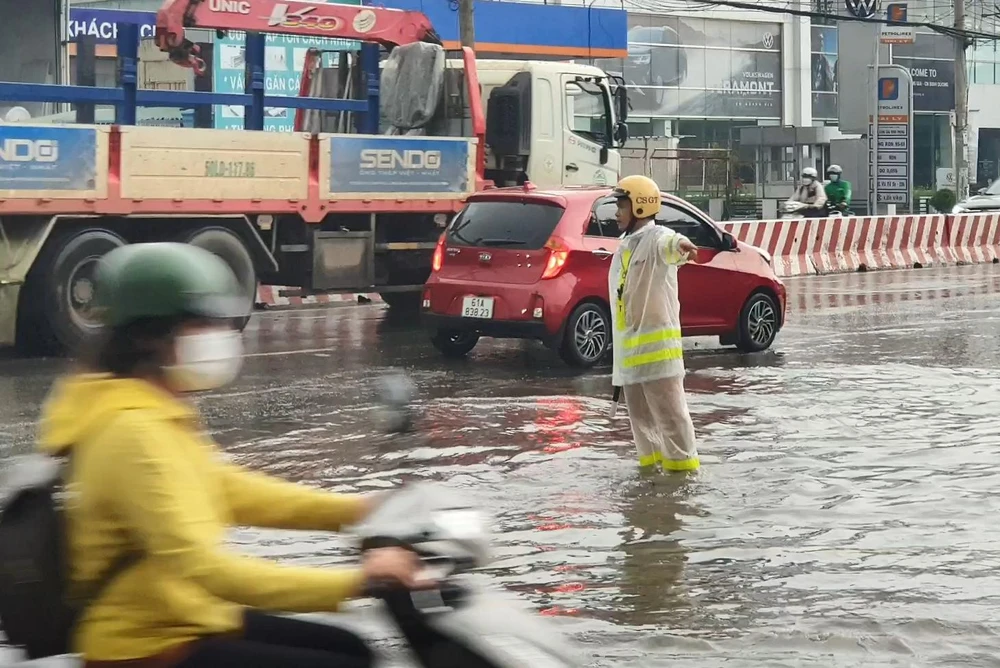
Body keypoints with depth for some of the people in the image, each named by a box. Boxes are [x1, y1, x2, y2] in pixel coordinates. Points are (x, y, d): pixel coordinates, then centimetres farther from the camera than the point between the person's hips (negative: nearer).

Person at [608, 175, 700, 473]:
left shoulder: (655, 238, -13)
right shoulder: (625, 245, 17)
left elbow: (668, 244, -40)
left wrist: (681, 244, -65)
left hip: (657, 342, -9)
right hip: (629, 345, 9)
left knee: (668, 408, -6)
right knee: (639, 410, 15)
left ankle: (682, 462, 0)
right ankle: (651, 458, 25)